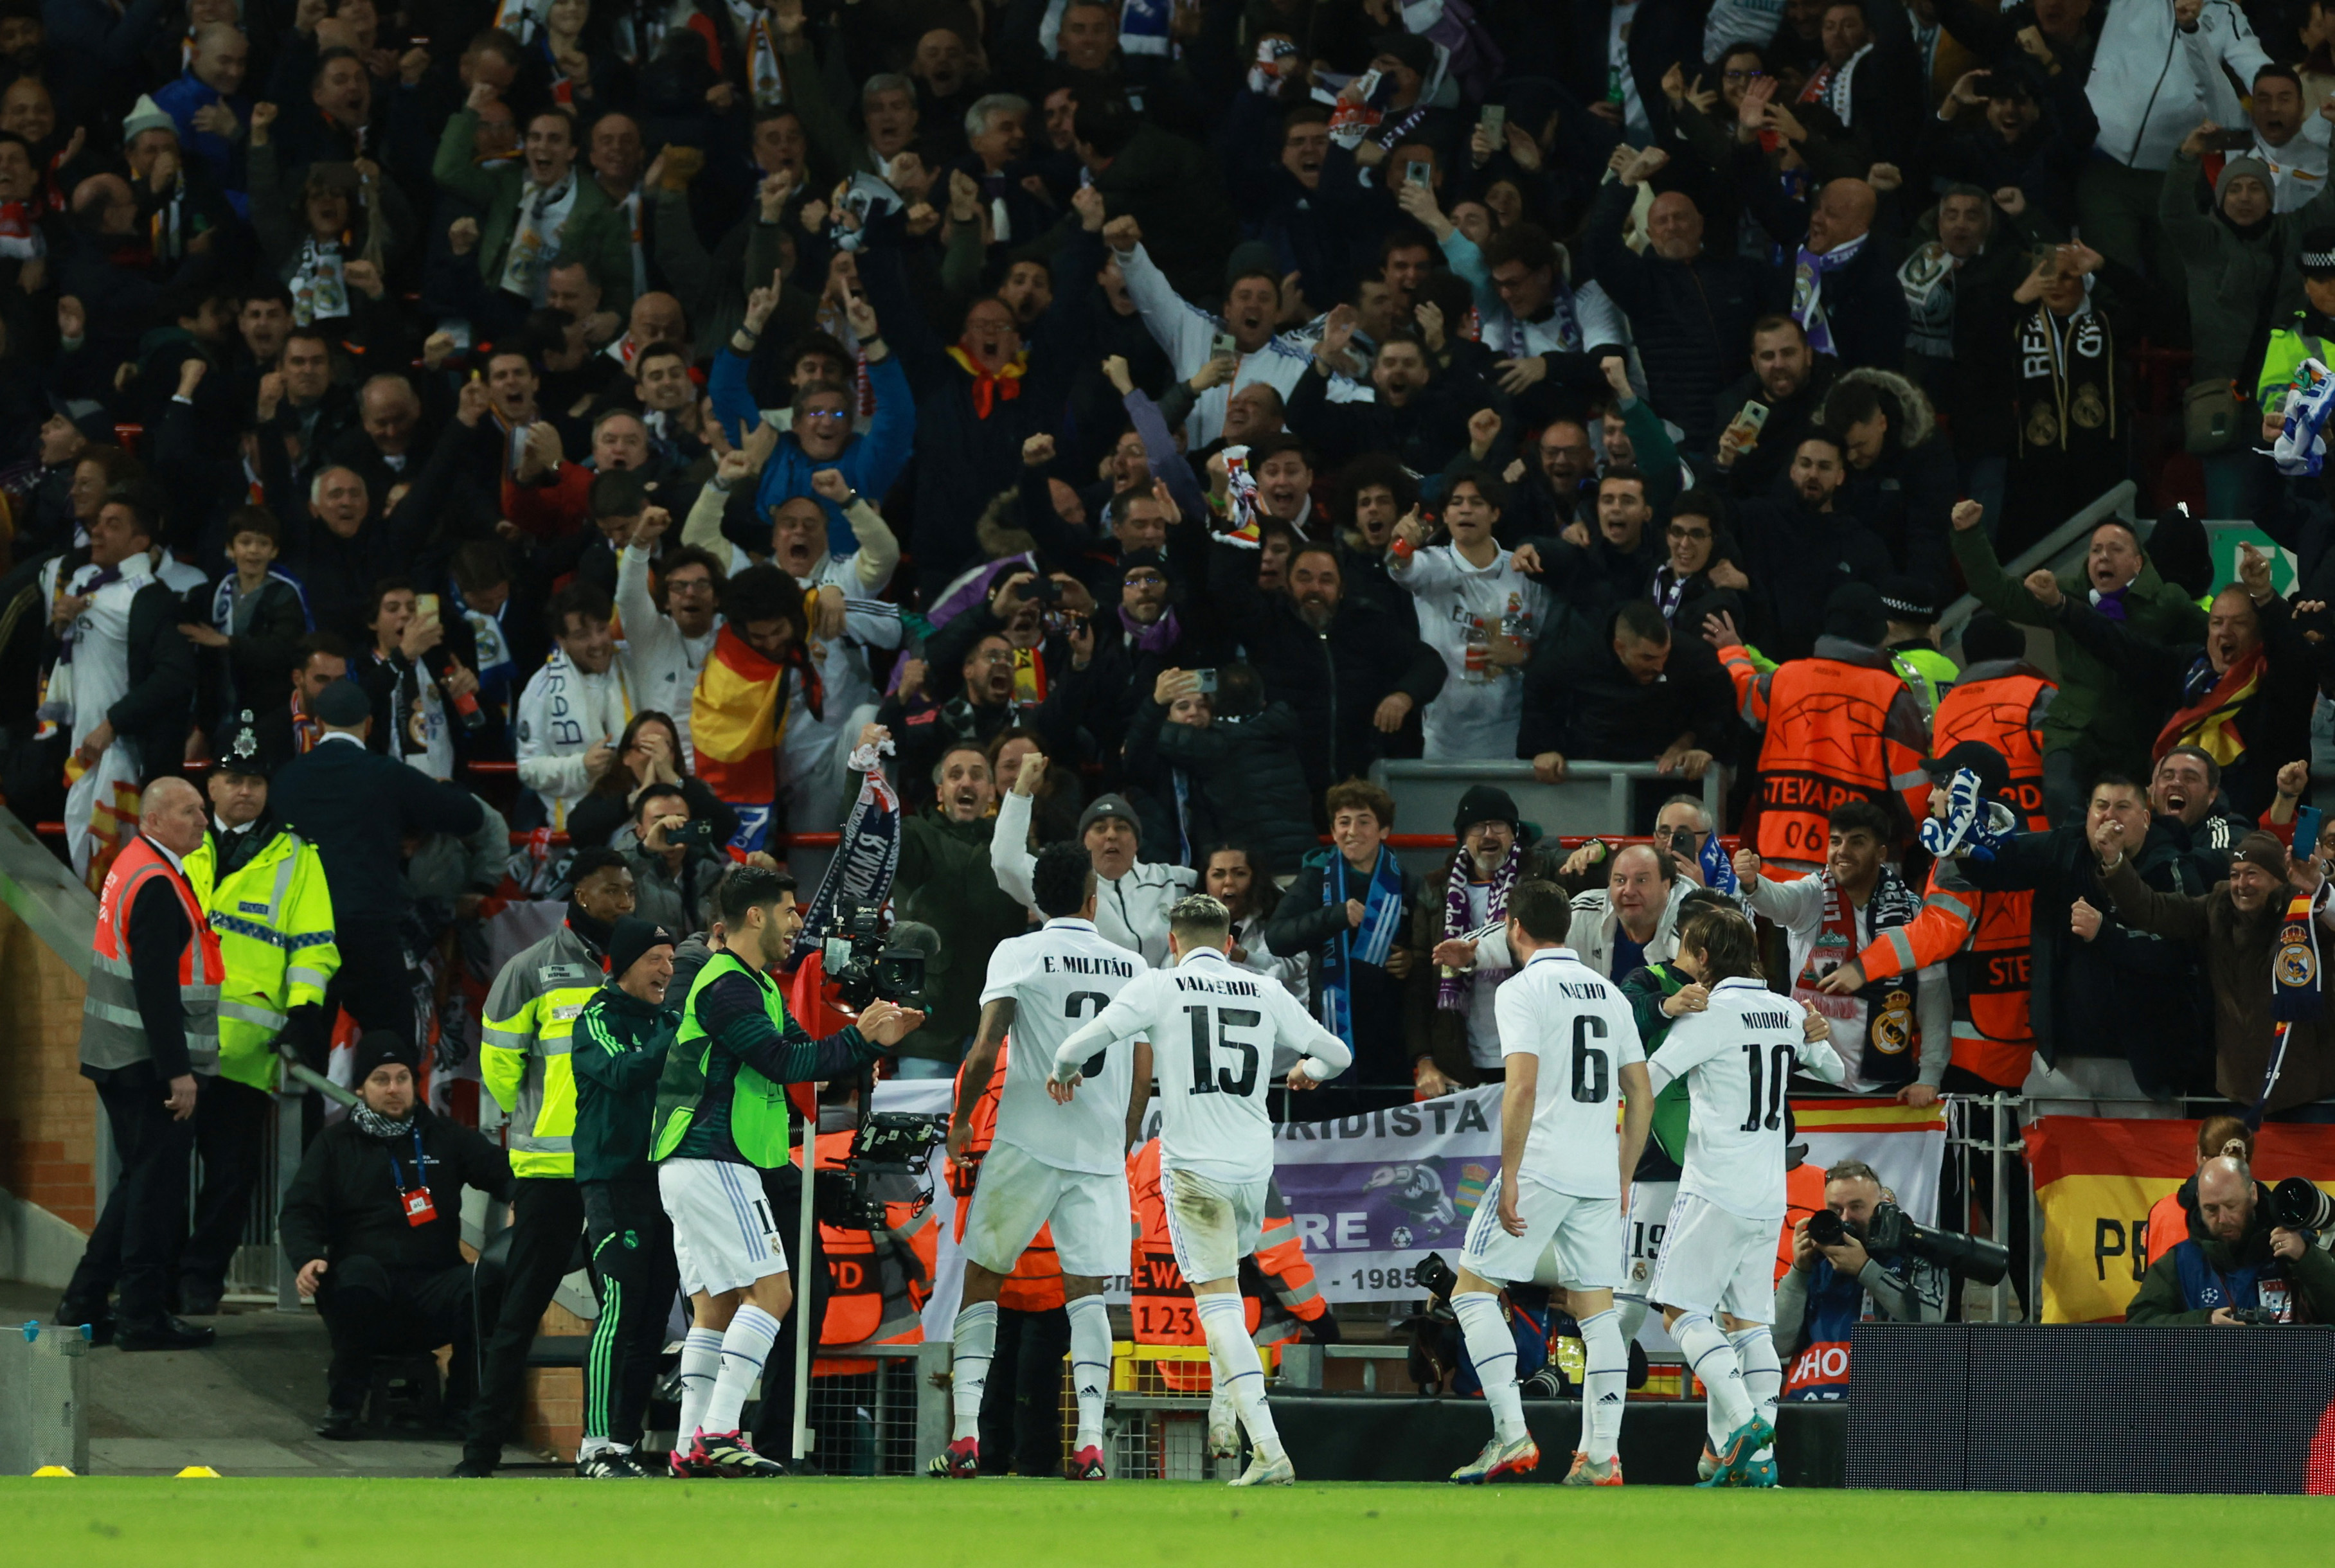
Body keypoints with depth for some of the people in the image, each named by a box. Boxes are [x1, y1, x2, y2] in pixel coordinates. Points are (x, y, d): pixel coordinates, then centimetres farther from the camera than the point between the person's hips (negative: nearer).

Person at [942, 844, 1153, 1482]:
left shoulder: (1018, 955, -4)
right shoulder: (1132, 967, 7)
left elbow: (984, 1054, -11)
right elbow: (1143, 1076, 9)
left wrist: (960, 1121, 5)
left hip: (1026, 1143, -2)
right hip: (1102, 1153, 2)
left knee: (982, 1280, 9)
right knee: (1086, 1292, 5)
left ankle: (965, 1433, -1)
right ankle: (1090, 1438, -10)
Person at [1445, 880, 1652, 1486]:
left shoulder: (1523, 990, -6)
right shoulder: (1609, 993, 15)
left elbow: (1523, 1086, -17)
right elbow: (1641, 1097, 16)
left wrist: (1509, 1179, -15)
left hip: (1542, 1165, -6)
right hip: (1600, 1175, 6)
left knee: (1473, 1291, 2)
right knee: (1596, 1308, 8)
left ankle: (1511, 1436, -9)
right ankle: (1601, 1455, 2)